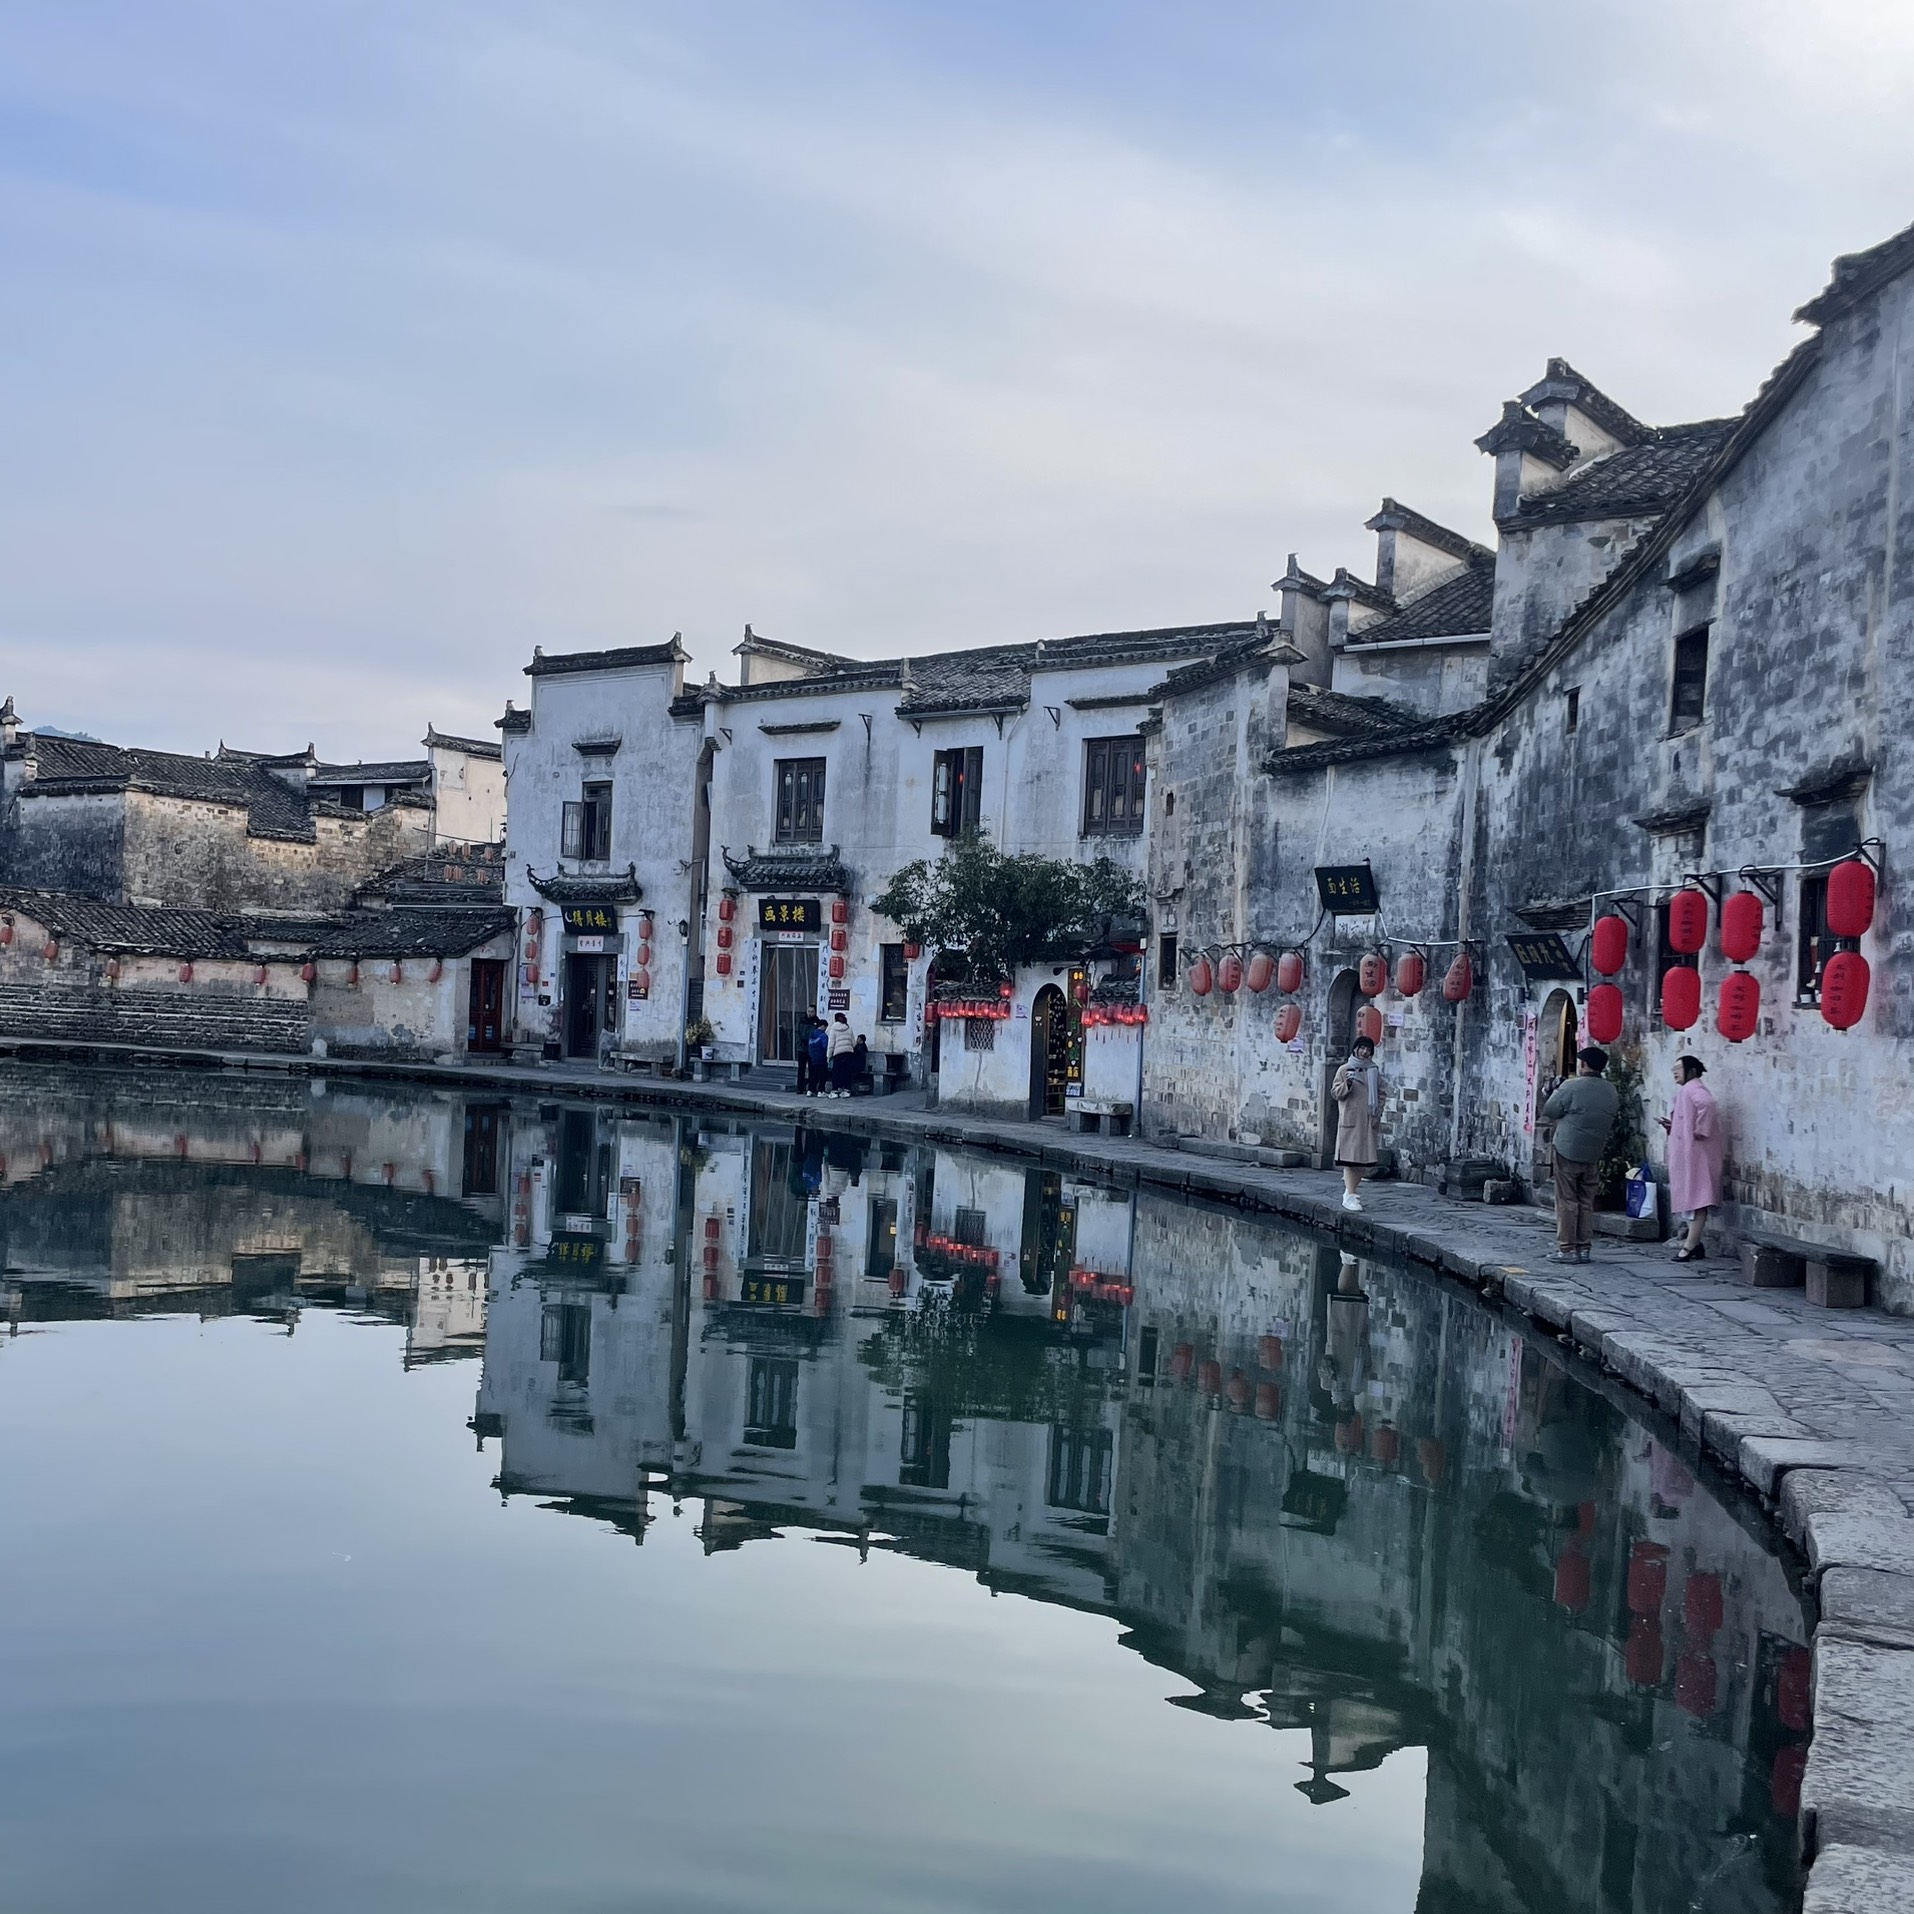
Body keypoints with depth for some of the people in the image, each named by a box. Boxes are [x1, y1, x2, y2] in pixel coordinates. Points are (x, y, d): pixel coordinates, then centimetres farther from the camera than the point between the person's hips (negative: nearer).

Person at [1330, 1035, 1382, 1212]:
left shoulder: (1374, 1072, 13)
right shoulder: (1345, 1070, 2)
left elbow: (1380, 1094, 16)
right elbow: (1335, 1092, -1)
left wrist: (1377, 1114, 4)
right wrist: (1347, 1084, -20)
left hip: (1369, 1121, 5)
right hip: (1350, 1119, -4)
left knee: (1364, 1159, 6)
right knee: (1350, 1157, -10)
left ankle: (1351, 1190, 19)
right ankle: (1349, 1196, -12)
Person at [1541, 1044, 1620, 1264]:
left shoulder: (1573, 1087, -14)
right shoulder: (1611, 1091, 4)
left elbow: (1549, 1110, -6)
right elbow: (1611, 1122, 15)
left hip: (1568, 1150, -5)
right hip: (1594, 1153, 5)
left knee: (1567, 1201, 1)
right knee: (1587, 1202, 11)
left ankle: (1567, 1248, 0)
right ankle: (1584, 1248, 12)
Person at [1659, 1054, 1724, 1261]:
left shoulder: (1693, 1088, -12)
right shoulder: (1688, 1090, 20)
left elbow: (1708, 1105, -33)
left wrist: (1699, 1131, -26)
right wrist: (1671, 1125, 13)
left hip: (1696, 1152, -11)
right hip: (1689, 1153, 11)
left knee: (1696, 1198, -10)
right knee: (1693, 1198, 11)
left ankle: (1691, 1246, -11)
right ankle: (1694, 1244, 14)